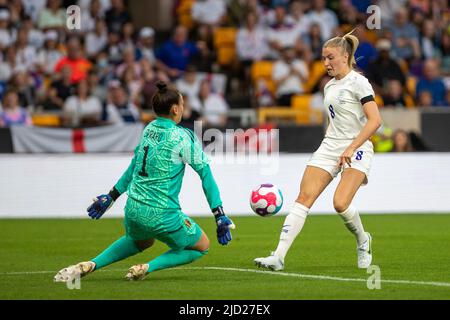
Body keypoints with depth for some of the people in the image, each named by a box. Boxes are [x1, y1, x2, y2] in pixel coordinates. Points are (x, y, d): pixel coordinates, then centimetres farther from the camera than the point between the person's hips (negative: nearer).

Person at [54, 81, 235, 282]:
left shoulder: (148, 129, 8)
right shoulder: (183, 137, -10)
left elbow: (135, 166, 20)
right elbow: (206, 175, -9)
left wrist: (111, 196, 30)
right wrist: (220, 216, -5)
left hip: (133, 210, 7)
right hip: (162, 215, -7)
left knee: (141, 241, 38)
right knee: (202, 247, 15)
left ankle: (90, 265, 21)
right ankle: (147, 268, -3)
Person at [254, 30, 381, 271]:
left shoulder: (358, 82, -7)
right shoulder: (330, 86, 17)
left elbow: (375, 121, -17)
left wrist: (351, 149, -23)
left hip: (357, 149, -7)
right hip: (329, 147, 7)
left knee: (341, 203, -22)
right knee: (304, 198, -10)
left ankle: (363, 242, 10)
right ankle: (278, 257, -16)